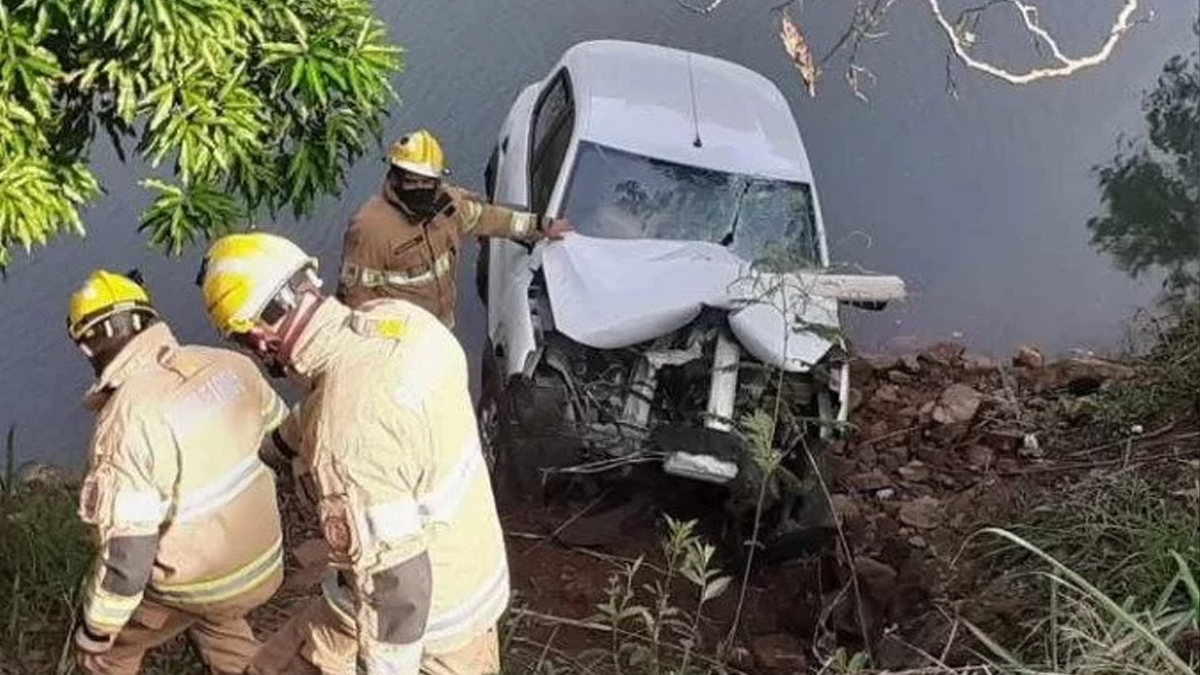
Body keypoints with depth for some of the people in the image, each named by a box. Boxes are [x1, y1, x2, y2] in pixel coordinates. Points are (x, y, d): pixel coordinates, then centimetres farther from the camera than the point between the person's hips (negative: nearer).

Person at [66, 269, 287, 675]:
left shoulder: (127, 420, -27)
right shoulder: (228, 365, -10)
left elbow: (127, 555, -25)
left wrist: (94, 630, -11)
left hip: (194, 583, -5)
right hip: (262, 560, 6)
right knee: (217, 620, 37)